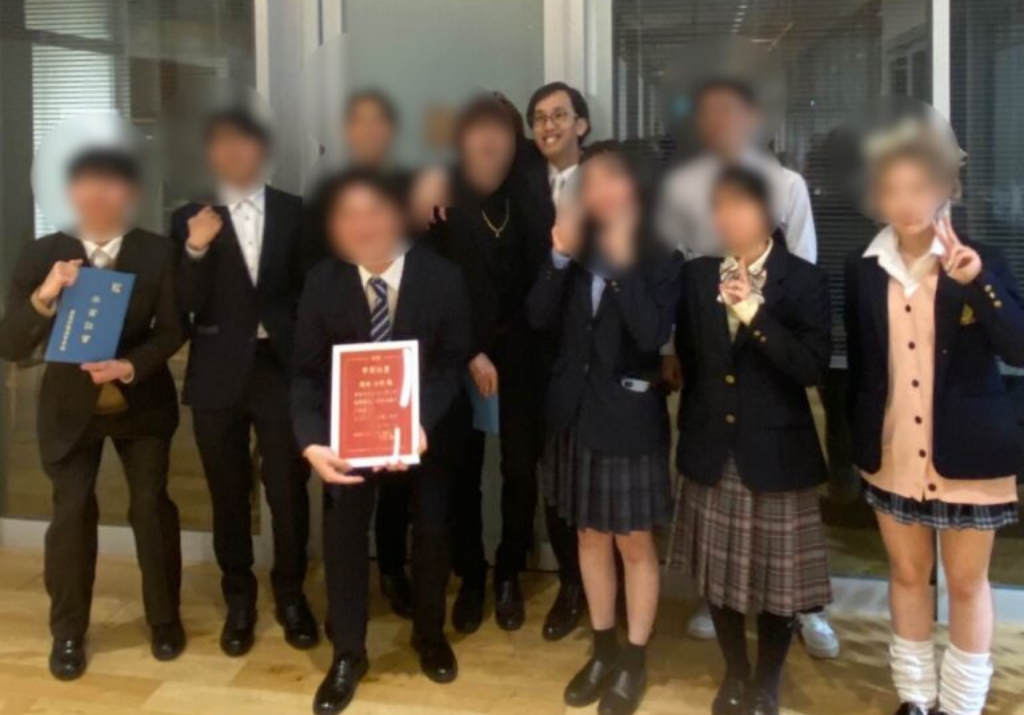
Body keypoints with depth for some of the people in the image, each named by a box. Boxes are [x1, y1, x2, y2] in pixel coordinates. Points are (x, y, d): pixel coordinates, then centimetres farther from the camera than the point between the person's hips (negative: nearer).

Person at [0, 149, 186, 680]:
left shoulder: (157, 252, -8)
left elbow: (172, 330, -7)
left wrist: (132, 365, -26)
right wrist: (43, 297, -32)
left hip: (143, 401, 0)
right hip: (70, 405, 0)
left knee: (151, 504, 3)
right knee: (71, 512, -2)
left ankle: (164, 618, 21)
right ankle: (68, 632, 16)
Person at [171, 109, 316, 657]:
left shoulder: (295, 212, 3)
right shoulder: (191, 219, 3)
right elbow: (186, 305, -6)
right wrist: (197, 249, -21)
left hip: (282, 368, -1)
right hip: (219, 374, 1)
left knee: (289, 491, 4)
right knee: (229, 494, 11)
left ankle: (290, 595, 23)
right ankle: (239, 600, 27)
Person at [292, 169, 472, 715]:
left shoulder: (441, 278, -17)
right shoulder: (322, 282, -13)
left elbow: (453, 362, -15)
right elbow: (306, 371, -13)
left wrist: (420, 422, -32)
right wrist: (312, 440, -29)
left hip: (425, 423, 0)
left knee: (432, 529, 13)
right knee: (343, 533, 2)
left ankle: (430, 635, 38)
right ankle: (348, 654, 22)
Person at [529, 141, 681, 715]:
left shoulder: (658, 257, -11)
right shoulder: (577, 246, 2)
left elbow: (653, 336, -24)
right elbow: (539, 318, -7)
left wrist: (622, 264, -26)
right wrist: (561, 257, -18)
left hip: (630, 418, -5)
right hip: (577, 413, 5)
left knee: (635, 543, 8)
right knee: (592, 537, 17)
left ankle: (635, 660, 26)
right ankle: (604, 650, 34)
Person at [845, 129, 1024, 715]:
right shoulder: (864, 271, 0)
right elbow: (859, 369, 5)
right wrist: (853, 447, 6)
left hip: (967, 452, -2)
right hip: (893, 453, 3)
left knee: (967, 582, 10)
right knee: (907, 573, 16)